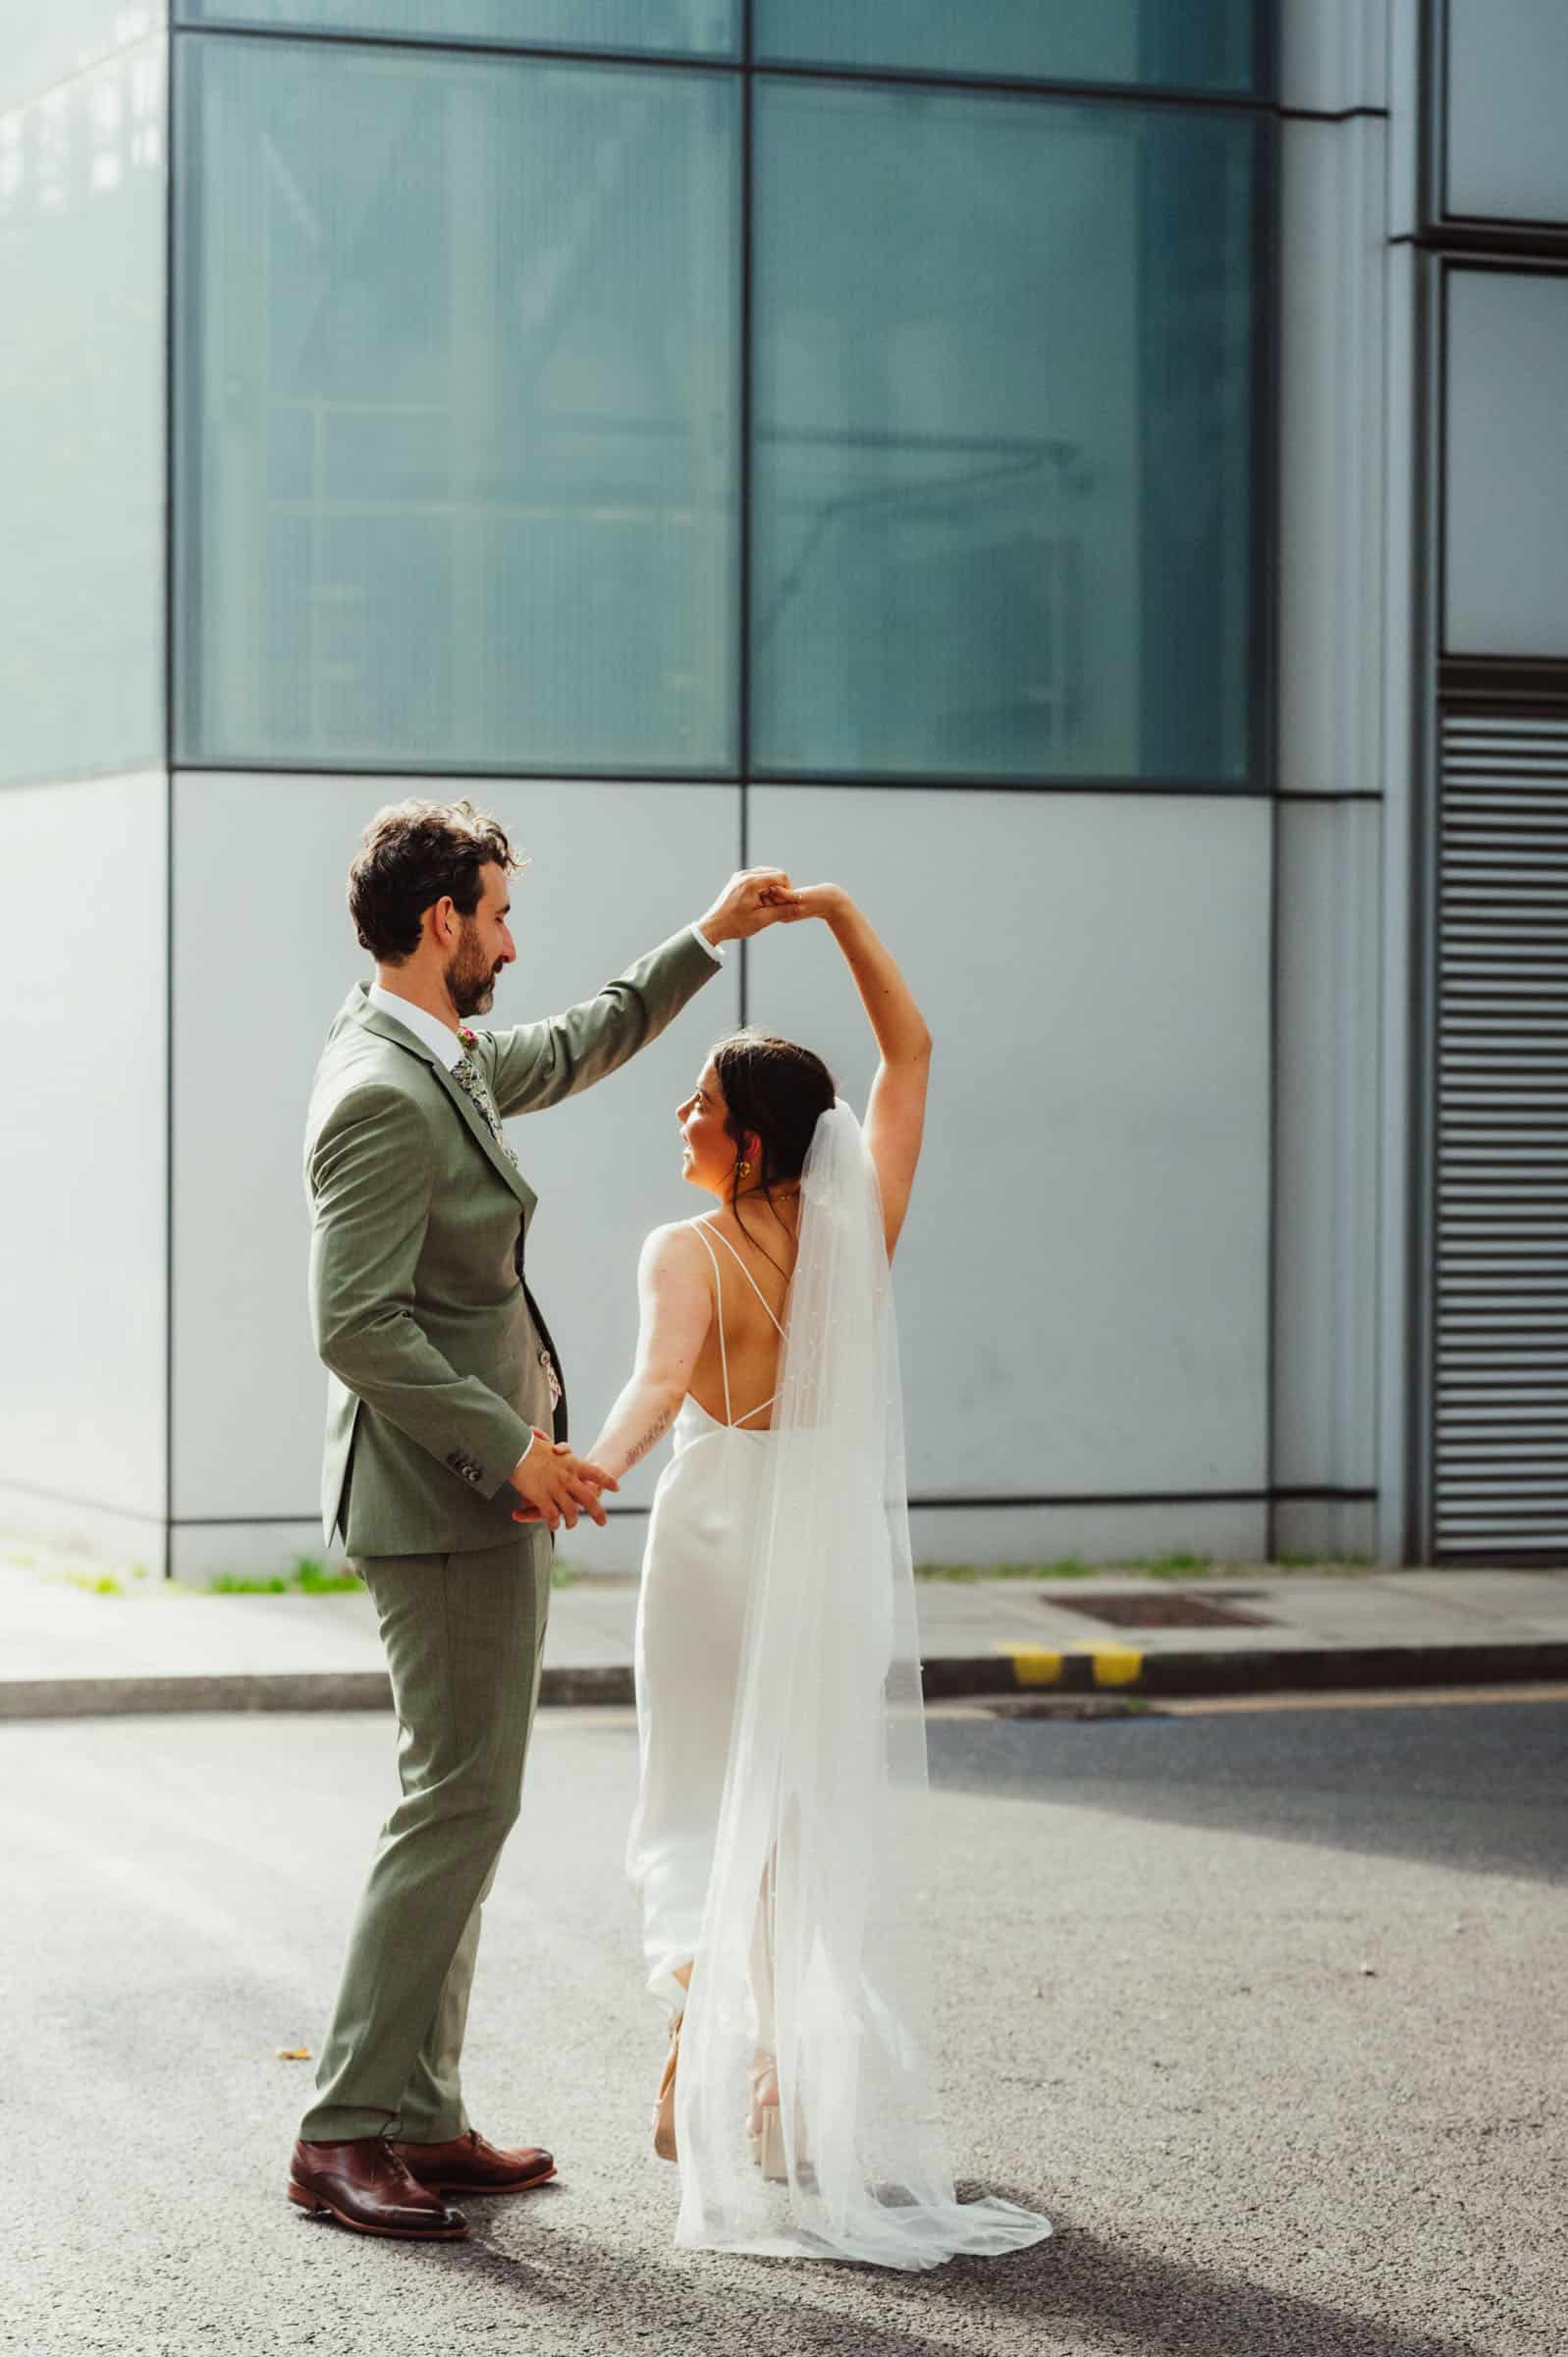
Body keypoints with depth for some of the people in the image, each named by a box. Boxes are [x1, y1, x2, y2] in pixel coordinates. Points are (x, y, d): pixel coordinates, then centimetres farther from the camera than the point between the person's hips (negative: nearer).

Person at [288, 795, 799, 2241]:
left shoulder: (442, 1061, 12)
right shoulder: (384, 1094, -19)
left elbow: (574, 1052, 32)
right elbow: (358, 1328, -24)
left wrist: (706, 941, 31)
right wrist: (511, 1451, -22)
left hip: (485, 1488, 10)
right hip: (444, 1500, -10)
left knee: (468, 1800, 11)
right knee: (460, 1801, -9)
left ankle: (417, 2118, 16)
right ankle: (346, 2133, -5)